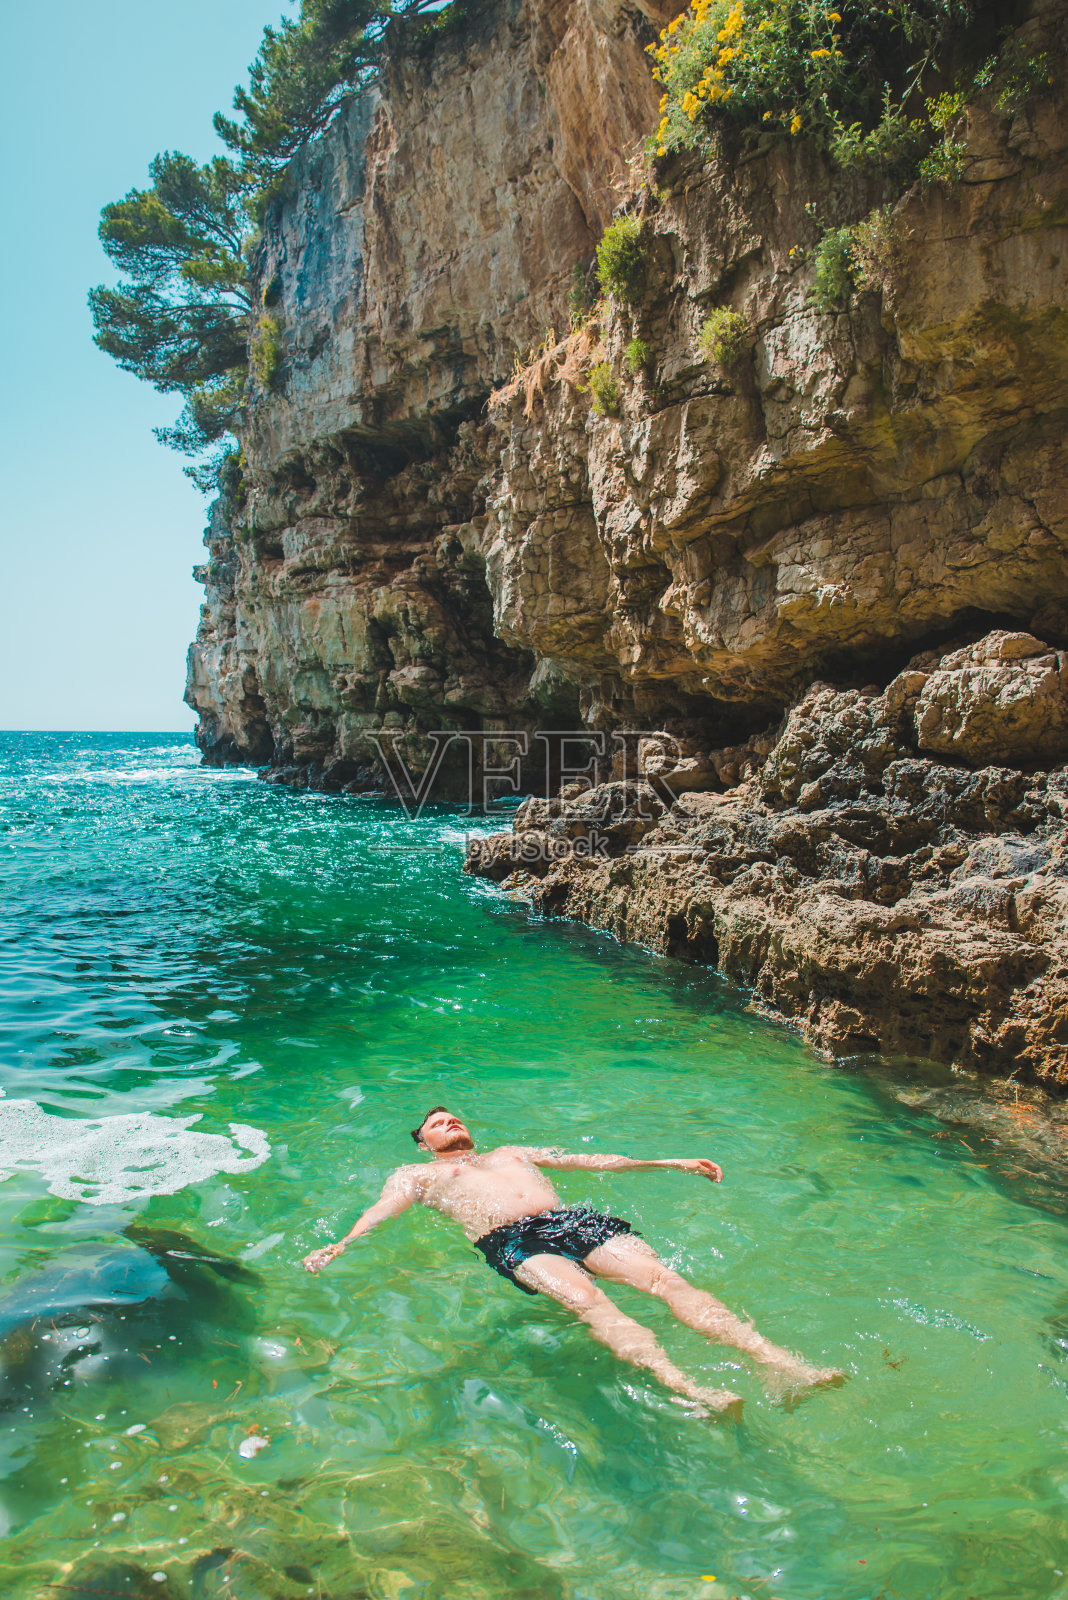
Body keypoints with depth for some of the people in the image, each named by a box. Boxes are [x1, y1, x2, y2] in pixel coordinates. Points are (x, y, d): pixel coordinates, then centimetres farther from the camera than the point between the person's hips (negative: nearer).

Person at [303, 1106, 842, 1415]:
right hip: (509, 1241, -4)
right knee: (586, 1298, -35)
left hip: (571, 1220, 4)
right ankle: (687, 1390, -55)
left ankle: (778, 1362, -36)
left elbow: (594, 1161, 35)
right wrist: (338, 1245, -14)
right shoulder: (418, 1174, 29)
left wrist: (672, 1163, 29)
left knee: (662, 1275, -23)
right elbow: (382, 1210, 9)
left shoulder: (512, 1152, 38)